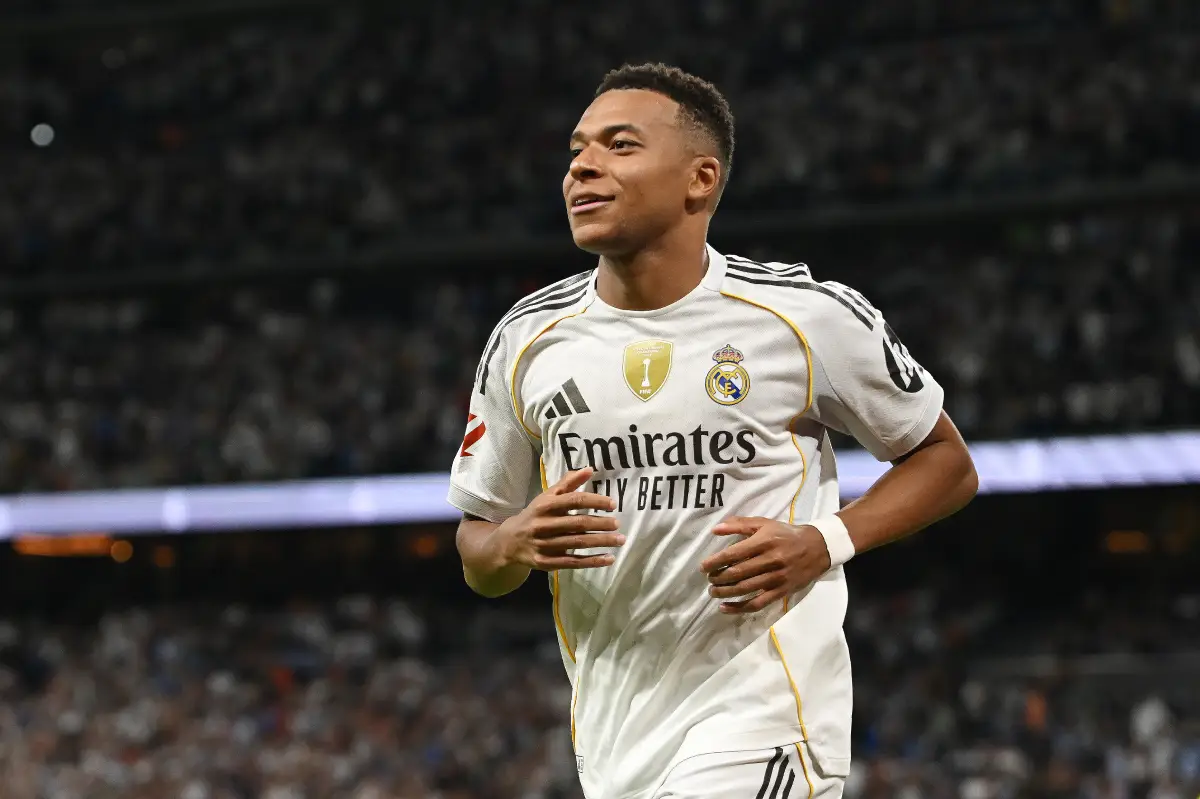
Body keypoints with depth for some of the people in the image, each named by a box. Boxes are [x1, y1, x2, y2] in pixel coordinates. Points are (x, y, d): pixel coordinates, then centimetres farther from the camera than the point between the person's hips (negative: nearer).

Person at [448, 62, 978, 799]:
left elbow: (947, 464, 6)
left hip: (759, 718, -5)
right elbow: (478, 560, 13)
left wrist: (826, 543, -11)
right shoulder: (527, 340, 5)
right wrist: (514, 543, -11)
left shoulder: (809, 317, -5)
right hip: (613, 740, 5)